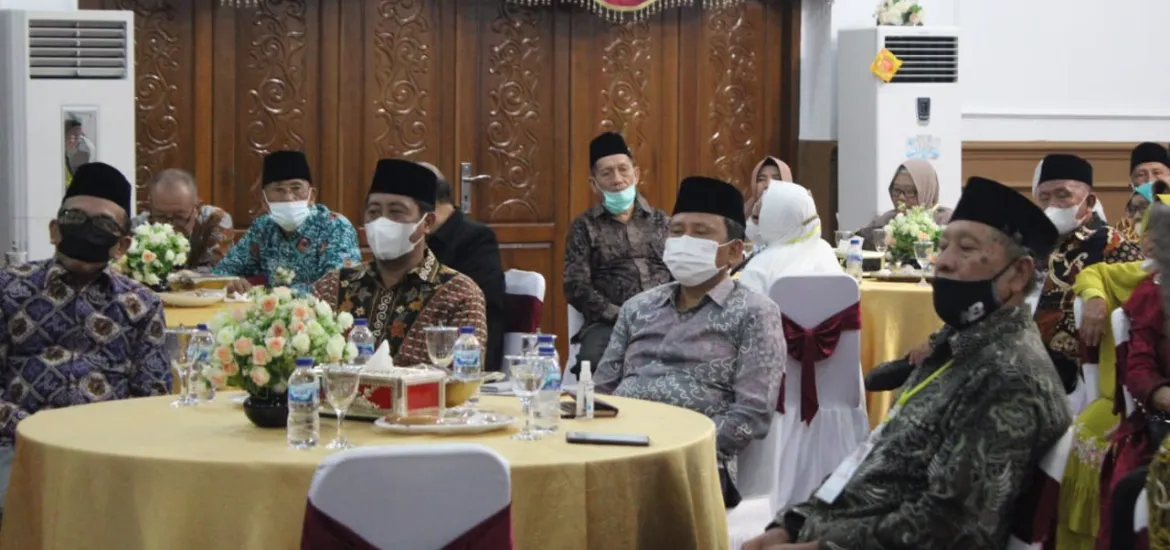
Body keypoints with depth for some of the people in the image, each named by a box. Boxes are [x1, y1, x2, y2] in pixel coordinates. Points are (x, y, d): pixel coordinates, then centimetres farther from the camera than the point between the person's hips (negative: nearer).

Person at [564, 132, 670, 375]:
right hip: (609, 323, -2)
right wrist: (621, 315, -12)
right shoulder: (584, 227, 12)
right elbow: (577, 287, 2)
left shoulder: (661, 221, 20)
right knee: (593, 361, -38)